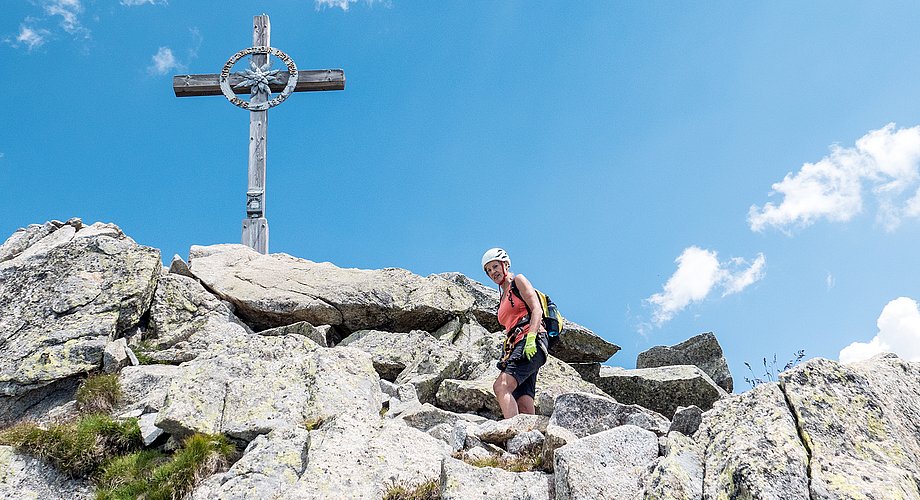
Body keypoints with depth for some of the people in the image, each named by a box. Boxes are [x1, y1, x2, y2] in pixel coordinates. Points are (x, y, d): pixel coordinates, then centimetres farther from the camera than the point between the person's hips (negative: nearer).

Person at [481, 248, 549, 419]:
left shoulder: (518, 281, 8)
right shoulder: (503, 298, 30)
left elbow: (537, 309, -6)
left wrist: (530, 338, -20)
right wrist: (506, 356, 17)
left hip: (532, 343, -8)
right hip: (515, 347, 8)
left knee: (501, 386, -28)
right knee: (524, 405, -9)